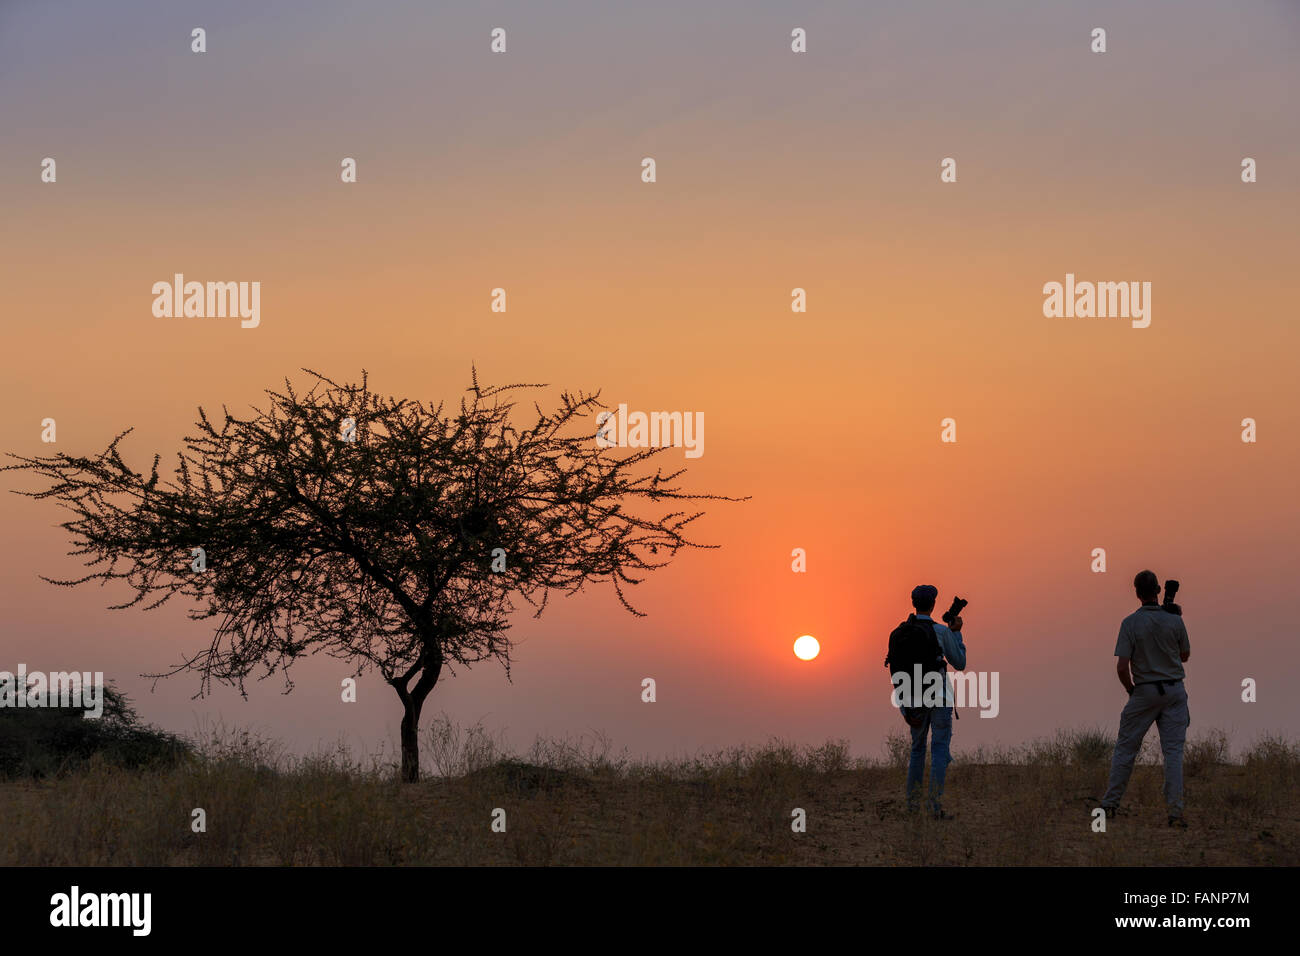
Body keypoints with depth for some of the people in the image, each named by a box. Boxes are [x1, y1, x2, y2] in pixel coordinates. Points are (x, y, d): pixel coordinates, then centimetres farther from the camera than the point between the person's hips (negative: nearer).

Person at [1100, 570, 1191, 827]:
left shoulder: (1130, 623, -12)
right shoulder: (1175, 620, -5)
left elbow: (1122, 666, -14)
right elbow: (1185, 655, 11)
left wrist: (1130, 689, 3)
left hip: (1144, 691, -2)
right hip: (1174, 690, 2)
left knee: (1125, 747, 10)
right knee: (1173, 750, 2)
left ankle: (1111, 804, 14)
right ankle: (1176, 811, -6)